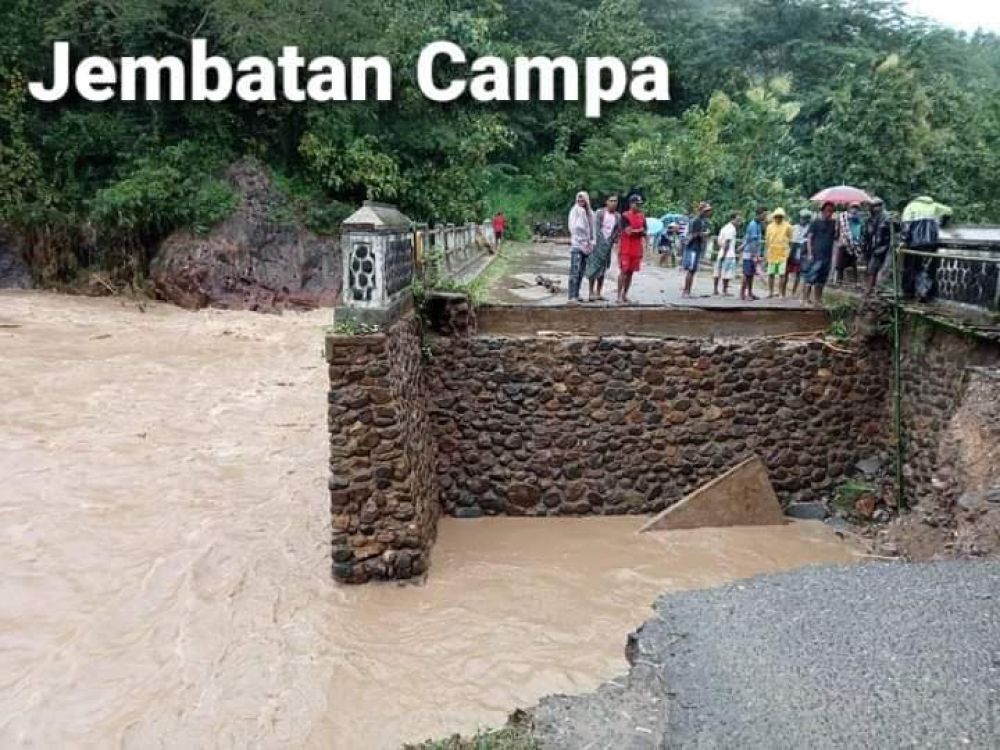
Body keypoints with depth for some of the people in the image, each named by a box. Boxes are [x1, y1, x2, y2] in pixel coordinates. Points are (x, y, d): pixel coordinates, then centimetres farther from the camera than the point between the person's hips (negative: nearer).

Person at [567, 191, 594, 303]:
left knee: (581, 271, 7)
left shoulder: (589, 212, 14)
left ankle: (576, 295, 12)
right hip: (577, 244, -6)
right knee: (575, 271, -12)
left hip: (586, 246, 6)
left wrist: (591, 243, 4)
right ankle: (572, 296, -14)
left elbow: (592, 229, 16)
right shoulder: (575, 211, -2)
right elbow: (574, 227, -8)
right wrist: (581, 241, -10)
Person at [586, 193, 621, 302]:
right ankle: (591, 293, -5)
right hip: (598, 243, -5)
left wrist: (613, 240, -6)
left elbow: (618, 231, 9)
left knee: (603, 270, 8)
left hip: (608, 245, 5)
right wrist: (594, 242, -16)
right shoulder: (600, 213, -4)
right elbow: (595, 228, -9)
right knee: (594, 267, -7)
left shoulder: (618, 216, 8)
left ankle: (598, 293, 12)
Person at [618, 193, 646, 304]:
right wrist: (639, 230, -1)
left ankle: (625, 295, 13)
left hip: (636, 249, 6)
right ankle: (619, 296, -5)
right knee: (623, 271, -8)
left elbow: (644, 232, 16)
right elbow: (628, 231, -15)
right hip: (625, 248, -6)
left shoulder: (642, 217, 14)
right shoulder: (625, 216, -6)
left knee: (630, 272, 7)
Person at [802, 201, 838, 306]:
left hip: (828, 256, 6)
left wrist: (837, 228, -5)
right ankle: (805, 299, -8)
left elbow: (835, 238, 13)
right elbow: (809, 238, -4)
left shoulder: (833, 223, 14)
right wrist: (810, 253, -11)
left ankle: (818, 300, 16)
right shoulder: (816, 222, -1)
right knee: (811, 278, -9)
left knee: (821, 280, 10)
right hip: (816, 255, -5)